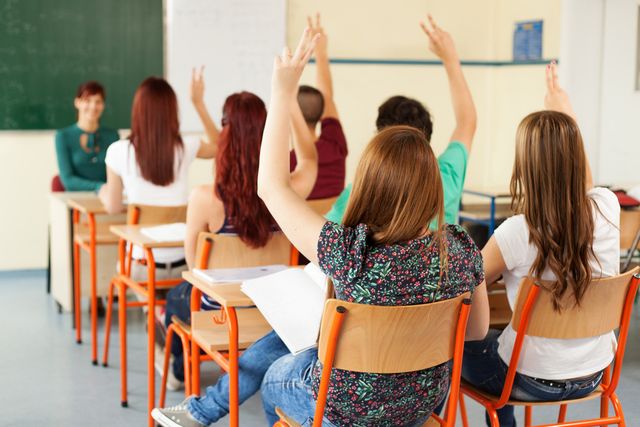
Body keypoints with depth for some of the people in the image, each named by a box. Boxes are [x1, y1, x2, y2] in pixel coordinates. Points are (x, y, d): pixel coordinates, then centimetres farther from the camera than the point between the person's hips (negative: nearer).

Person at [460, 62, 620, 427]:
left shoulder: (517, 233, -28)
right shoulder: (607, 208, -15)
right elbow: (586, 185, 12)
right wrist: (568, 116, 17)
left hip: (534, 380, -5)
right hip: (594, 375, 5)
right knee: (495, 339, 32)